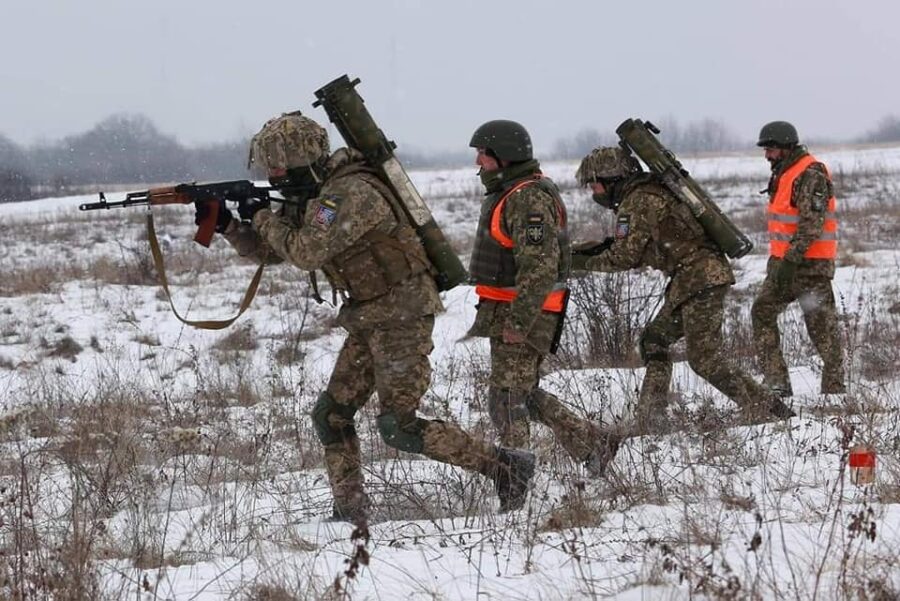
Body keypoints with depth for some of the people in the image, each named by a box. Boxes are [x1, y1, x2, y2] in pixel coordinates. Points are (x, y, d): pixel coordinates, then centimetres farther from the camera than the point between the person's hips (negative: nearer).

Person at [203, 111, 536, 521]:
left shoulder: (352, 194, -21)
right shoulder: (317, 198, 10)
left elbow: (306, 253, -25)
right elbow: (269, 251, 17)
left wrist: (263, 217, -11)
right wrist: (228, 225, 4)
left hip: (402, 318, -10)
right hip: (370, 321, 10)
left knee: (398, 426, -12)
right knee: (331, 414, 6)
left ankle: (504, 466, -5)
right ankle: (349, 513, 11)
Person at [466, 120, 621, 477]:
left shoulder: (529, 199, -18)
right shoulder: (509, 194, 17)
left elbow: (540, 265, -25)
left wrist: (518, 322, -27)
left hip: (520, 314, -11)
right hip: (510, 313, 11)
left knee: (508, 400, -7)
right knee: (525, 395, 15)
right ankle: (593, 444, 20)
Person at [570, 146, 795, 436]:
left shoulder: (637, 202, -10)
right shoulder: (651, 192, 20)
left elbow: (624, 257, -9)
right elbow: (641, 248, 26)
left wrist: (583, 262, 3)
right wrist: (597, 248, 19)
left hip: (700, 278, -10)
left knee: (706, 360, -11)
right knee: (653, 342, 15)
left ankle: (768, 411, -11)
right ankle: (650, 422, 14)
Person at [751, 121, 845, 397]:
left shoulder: (811, 176, -16)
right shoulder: (784, 173, 15)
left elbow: (811, 223, -24)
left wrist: (791, 260, -27)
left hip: (810, 261, -9)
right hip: (782, 260, 9)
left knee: (821, 323, -3)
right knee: (763, 312, 2)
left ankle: (834, 388, 4)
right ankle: (776, 382, 1)